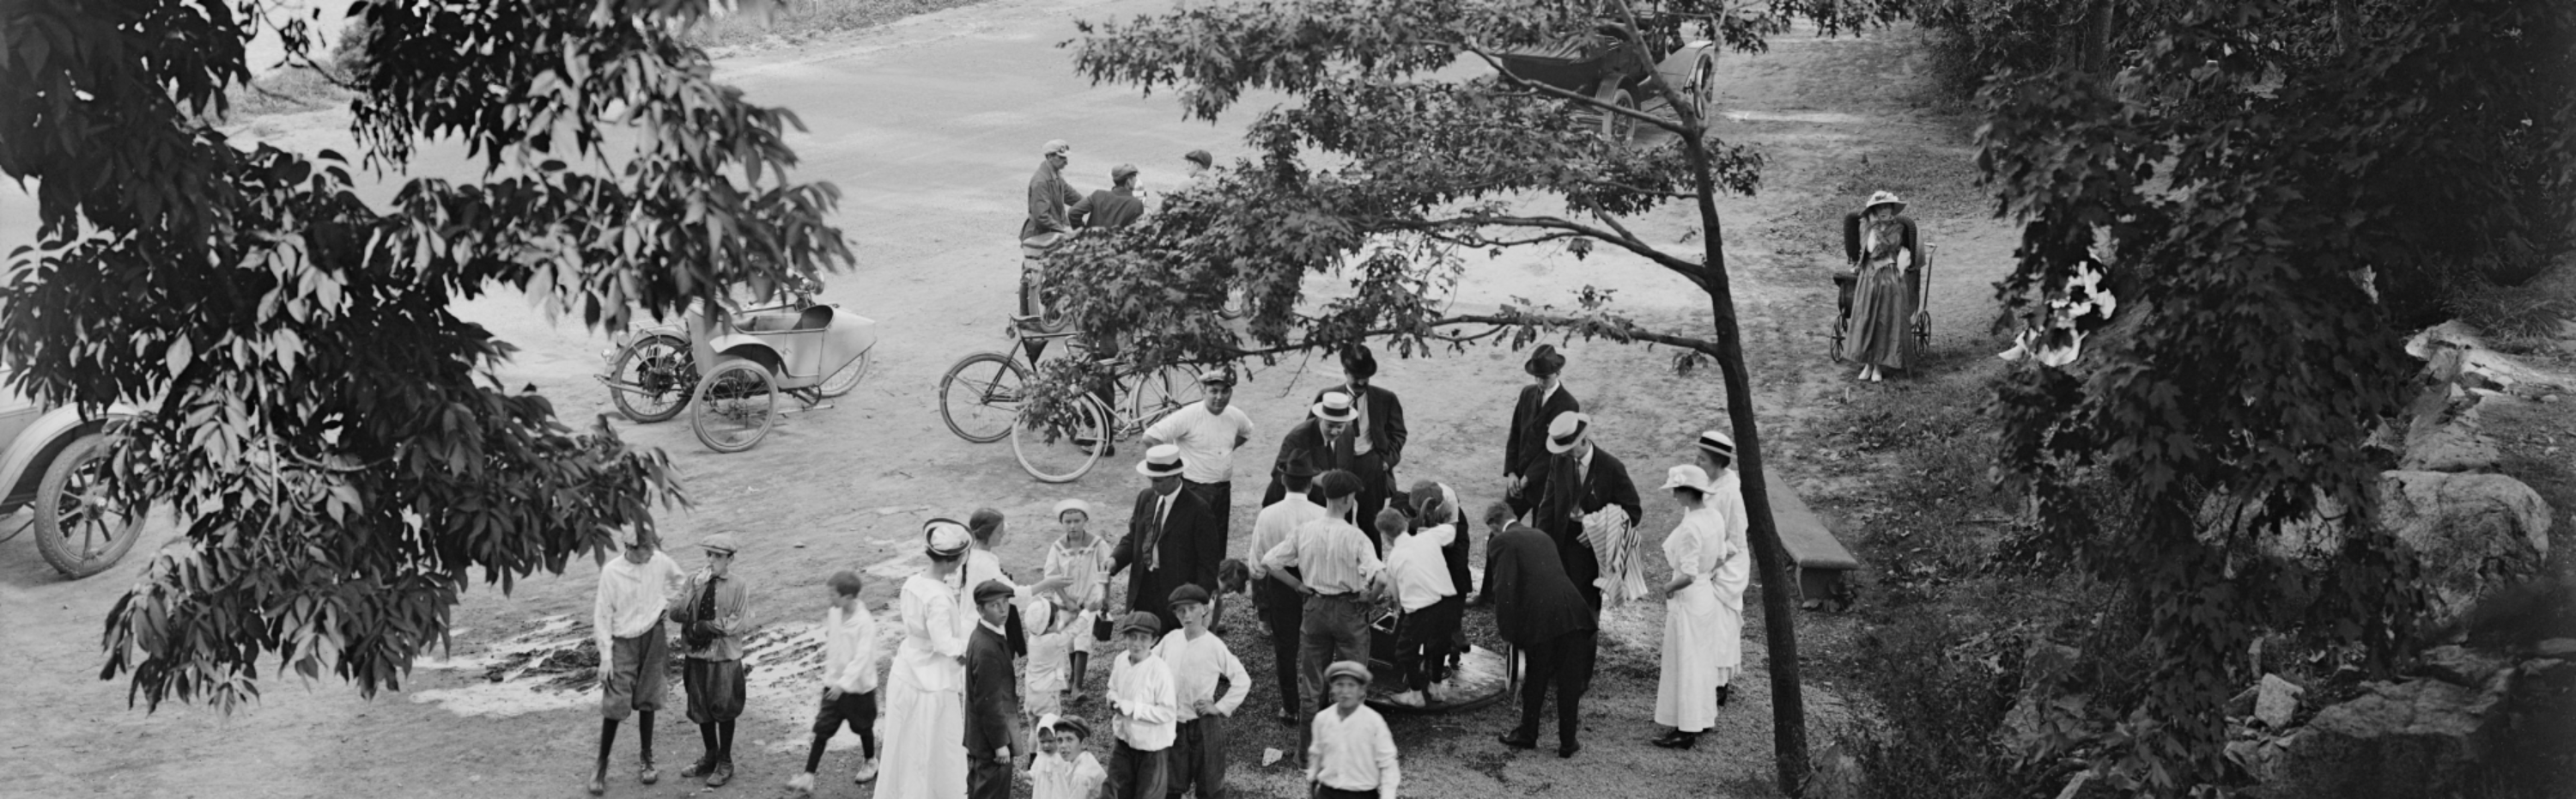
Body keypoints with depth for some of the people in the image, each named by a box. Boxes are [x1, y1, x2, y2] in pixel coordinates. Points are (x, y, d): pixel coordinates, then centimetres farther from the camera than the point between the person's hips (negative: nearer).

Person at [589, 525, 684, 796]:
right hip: (623, 641, -3)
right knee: (615, 704, -6)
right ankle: (602, 765, 5)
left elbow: (677, 579, 18)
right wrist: (605, 656, -12)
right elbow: (602, 615, -10)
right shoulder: (611, 571, -15)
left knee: (647, 701, 9)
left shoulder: (660, 562, -7)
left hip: (653, 636, 3)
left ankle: (646, 759, 22)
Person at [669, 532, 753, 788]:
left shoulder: (738, 588, -10)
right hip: (696, 654, 4)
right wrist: (692, 591, -22)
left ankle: (725, 763, 23)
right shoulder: (694, 581, -1)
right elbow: (676, 613, -6)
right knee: (700, 709, 14)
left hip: (725, 657, -4)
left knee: (724, 711, 8)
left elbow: (741, 624, -13)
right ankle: (710, 757, 33)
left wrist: (706, 626, -17)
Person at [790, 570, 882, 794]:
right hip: (834, 683, 5)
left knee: (863, 727, 17)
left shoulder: (864, 621, -24)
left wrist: (843, 683, -32)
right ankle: (808, 777, -1)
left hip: (859, 686, -5)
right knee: (822, 729, 0)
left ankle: (870, 763, 41)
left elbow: (862, 657, -27)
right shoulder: (833, 614, -3)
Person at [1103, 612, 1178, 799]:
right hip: (1125, 742, 6)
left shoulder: (1159, 669, -23)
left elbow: (1168, 712, -23)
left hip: (1152, 747, -6)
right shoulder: (1121, 662, -4)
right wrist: (1114, 701, -7)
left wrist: (1132, 708, -24)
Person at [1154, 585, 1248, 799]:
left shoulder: (1214, 646, -10)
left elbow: (1242, 680, -5)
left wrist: (1220, 707, -8)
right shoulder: (1170, 640, -1)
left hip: (1203, 724, -3)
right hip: (1172, 724, 3)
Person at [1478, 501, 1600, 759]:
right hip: (1571, 613, 4)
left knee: (1534, 681, 14)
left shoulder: (1500, 542, 2)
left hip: (1538, 619, -4)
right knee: (1569, 682, 13)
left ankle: (1527, 735, 27)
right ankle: (1567, 742, 19)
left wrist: (1505, 628, 0)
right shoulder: (1541, 536, 22)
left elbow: (1503, 587, -7)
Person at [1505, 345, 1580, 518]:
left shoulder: (1568, 405, -15)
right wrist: (1511, 472, -3)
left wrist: (1528, 477, -16)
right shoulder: (1527, 393, 3)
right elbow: (1515, 434, 7)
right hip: (1519, 478, 5)